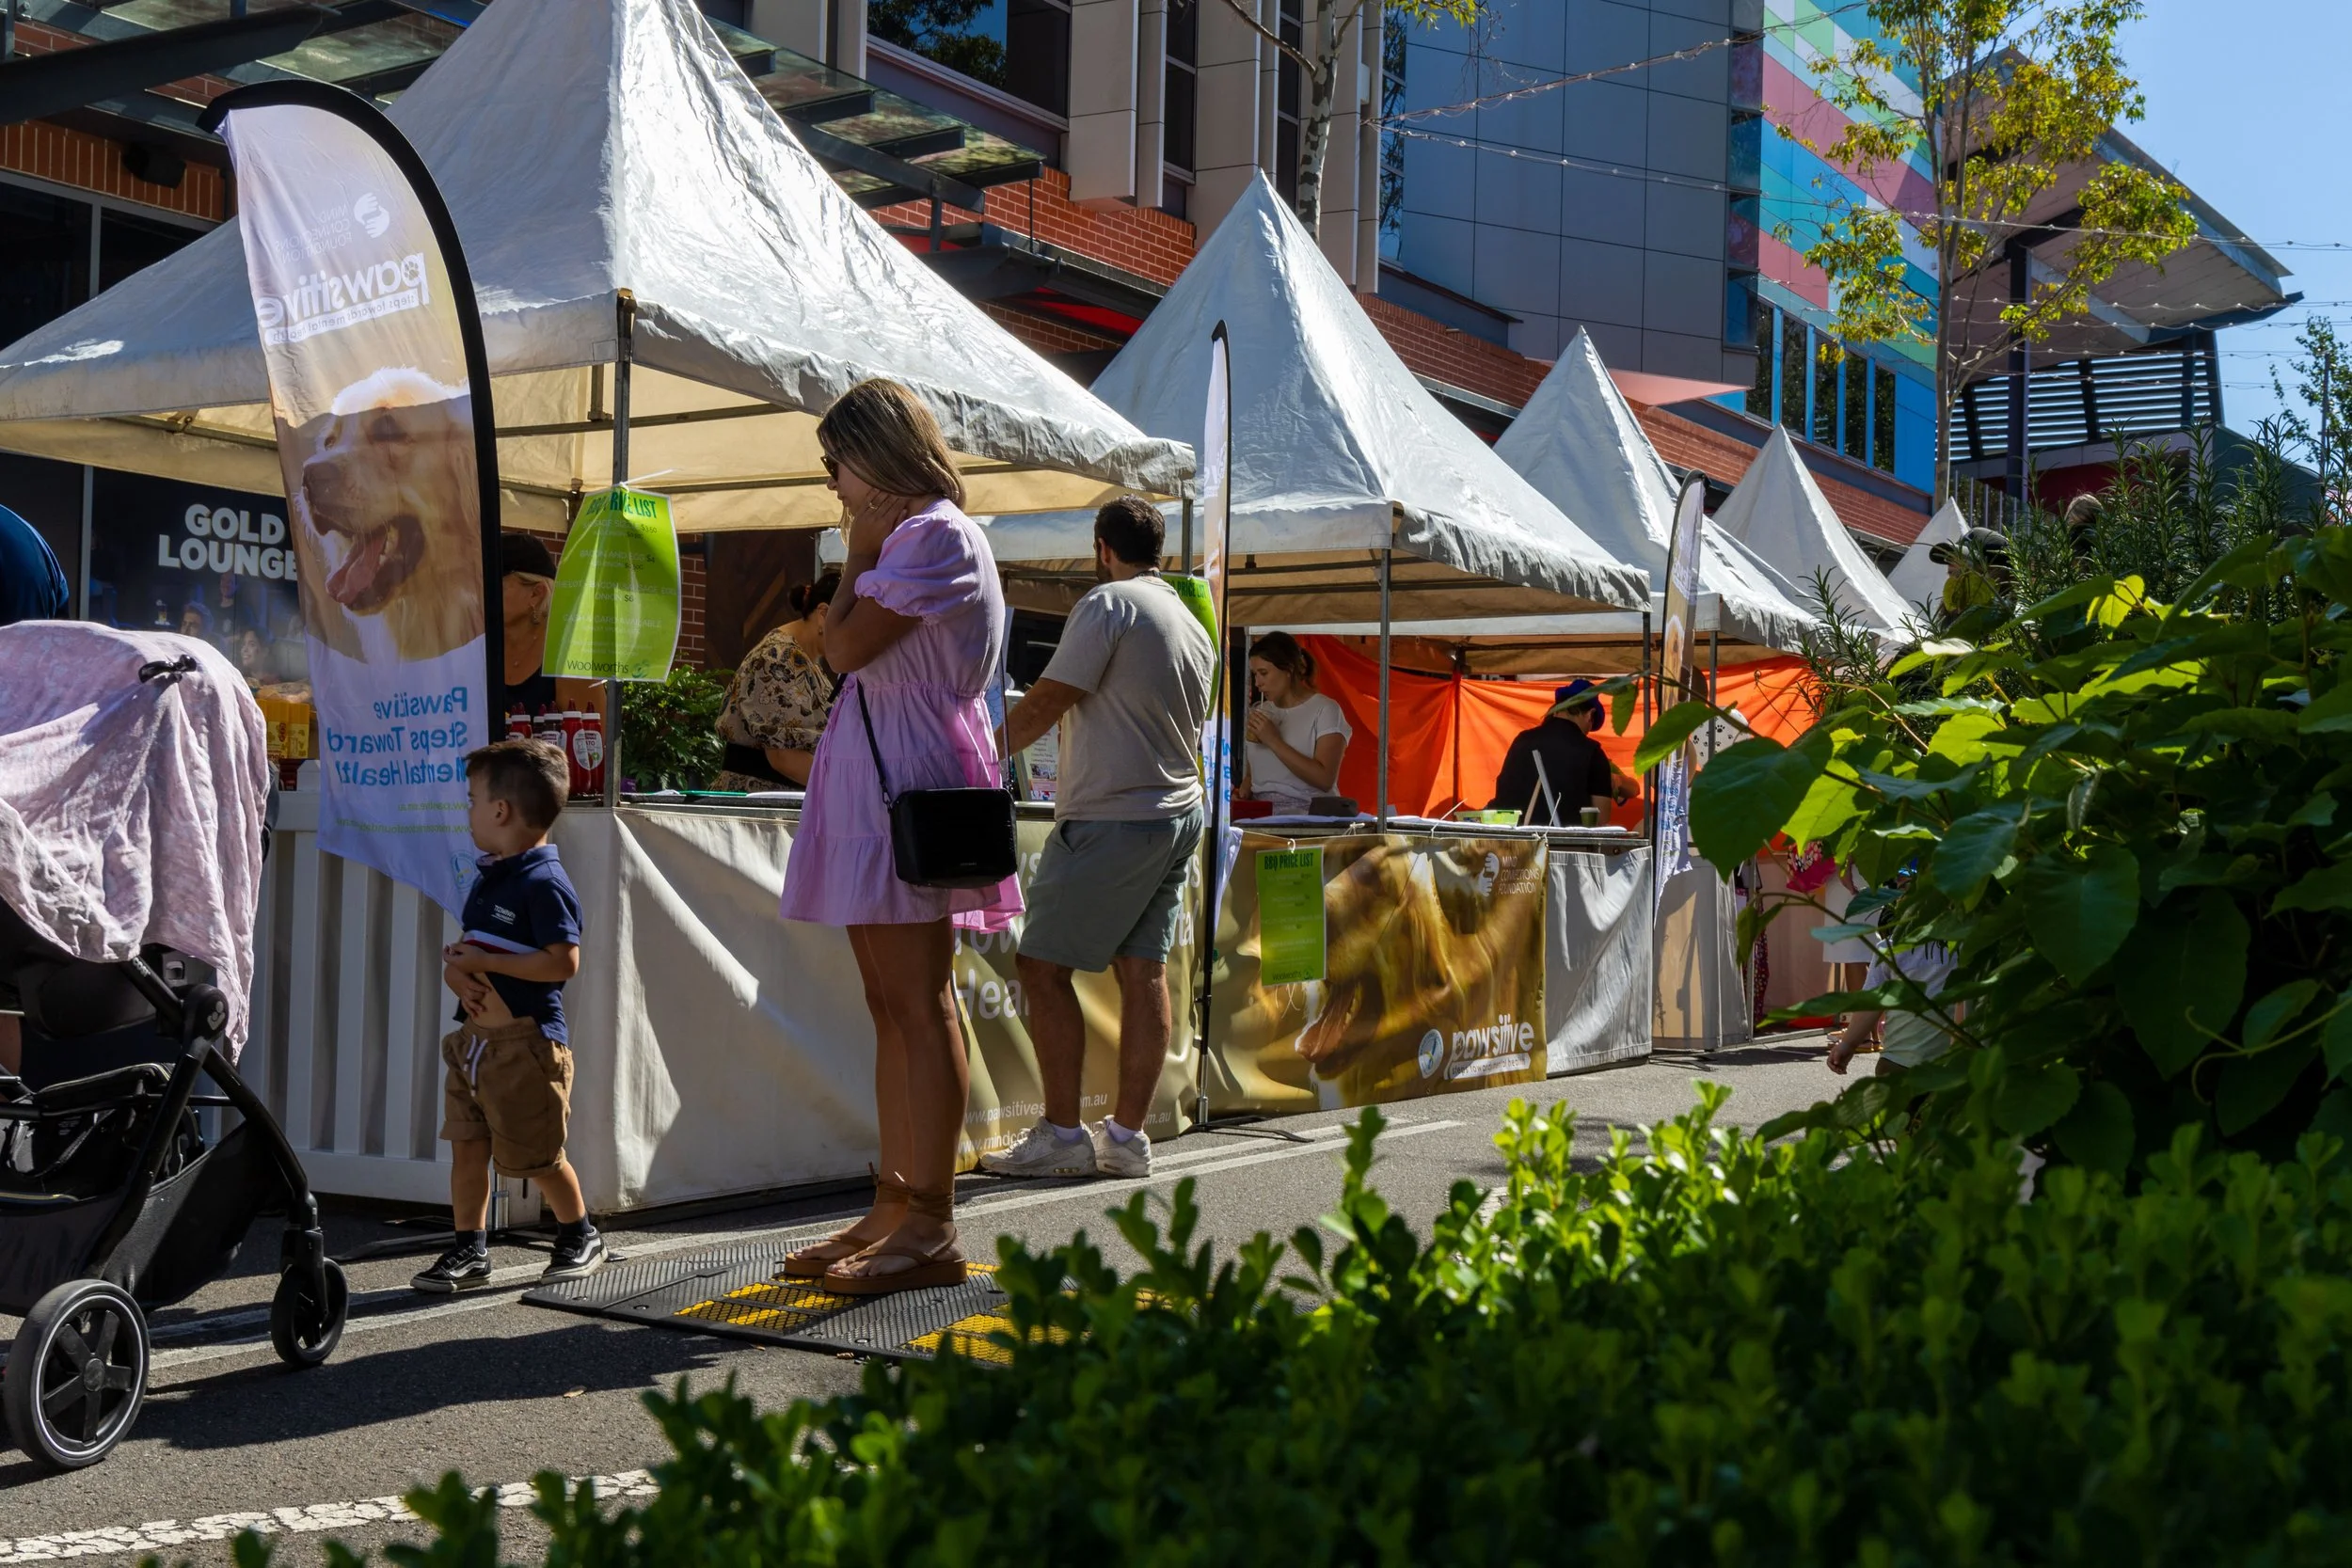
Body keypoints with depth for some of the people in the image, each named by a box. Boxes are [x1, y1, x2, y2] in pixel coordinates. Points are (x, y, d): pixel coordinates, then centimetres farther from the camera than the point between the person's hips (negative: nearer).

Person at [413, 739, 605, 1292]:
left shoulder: (544, 883, -17)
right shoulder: (487, 877, 13)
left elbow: (564, 961, -24)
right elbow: (463, 945, 21)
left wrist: (485, 961, -20)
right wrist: (455, 967, -3)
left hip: (527, 1043, -9)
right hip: (474, 1037, 9)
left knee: (538, 1157, 3)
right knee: (466, 1145, 8)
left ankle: (580, 1236, 23)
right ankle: (468, 1250, 17)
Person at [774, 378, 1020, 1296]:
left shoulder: (936, 533, -9)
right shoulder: (905, 537, 22)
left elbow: (844, 646, -14)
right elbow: (846, 654, 18)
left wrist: (859, 550, -4)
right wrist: (864, 548, 16)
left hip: (912, 774, -10)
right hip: (874, 776, 10)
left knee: (919, 1006, -10)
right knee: (890, 1007, 9)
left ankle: (931, 1230, -7)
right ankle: (894, 1209, 13)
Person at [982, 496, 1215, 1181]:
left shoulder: (1109, 604, -10)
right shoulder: (1193, 624, 16)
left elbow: (1047, 701, -12)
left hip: (1112, 817, -8)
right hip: (1180, 815, 9)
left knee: (1044, 966, -3)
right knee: (1143, 971, 7)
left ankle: (1062, 1135, -4)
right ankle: (1127, 1136, 9)